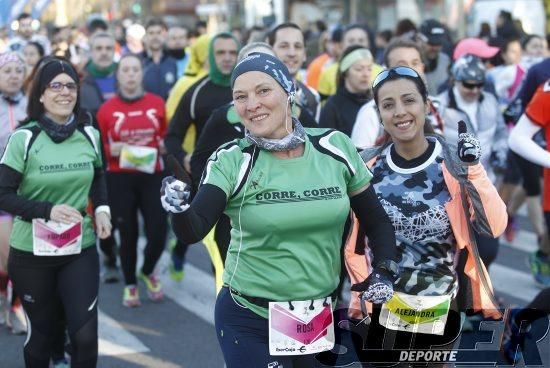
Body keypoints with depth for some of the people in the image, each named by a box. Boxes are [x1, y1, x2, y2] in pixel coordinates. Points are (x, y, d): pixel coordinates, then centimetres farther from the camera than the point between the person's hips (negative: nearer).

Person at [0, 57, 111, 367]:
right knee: (42, 332, 14)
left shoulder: (90, 135, 0)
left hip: (81, 250, 2)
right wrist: (48, 211, -24)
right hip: (32, 252, -2)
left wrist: (102, 209, 1)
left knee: (85, 335, -7)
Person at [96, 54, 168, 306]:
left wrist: (164, 146, -9)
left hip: (152, 175, 1)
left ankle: (148, 271, 26)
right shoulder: (106, 109, -2)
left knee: (158, 231, -5)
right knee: (128, 233, 4)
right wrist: (115, 149, -16)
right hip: (119, 179, -1)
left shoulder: (157, 103, 3)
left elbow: (167, 138, 13)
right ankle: (130, 284, 24)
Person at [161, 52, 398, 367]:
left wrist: (384, 274, -5)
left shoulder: (335, 148, -4)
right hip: (249, 321, -2)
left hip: (321, 317, 3)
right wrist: (179, 208, -39)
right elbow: (193, 232, -19)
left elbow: (376, 221, 8)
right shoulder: (232, 161, -10)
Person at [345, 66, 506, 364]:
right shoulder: (367, 167, -4)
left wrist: (474, 169, -24)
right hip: (380, 310, 1)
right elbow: (351, 238, 6)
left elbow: (495, 227, -16)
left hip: (441, 311, -1)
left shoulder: (454, 162, -8)